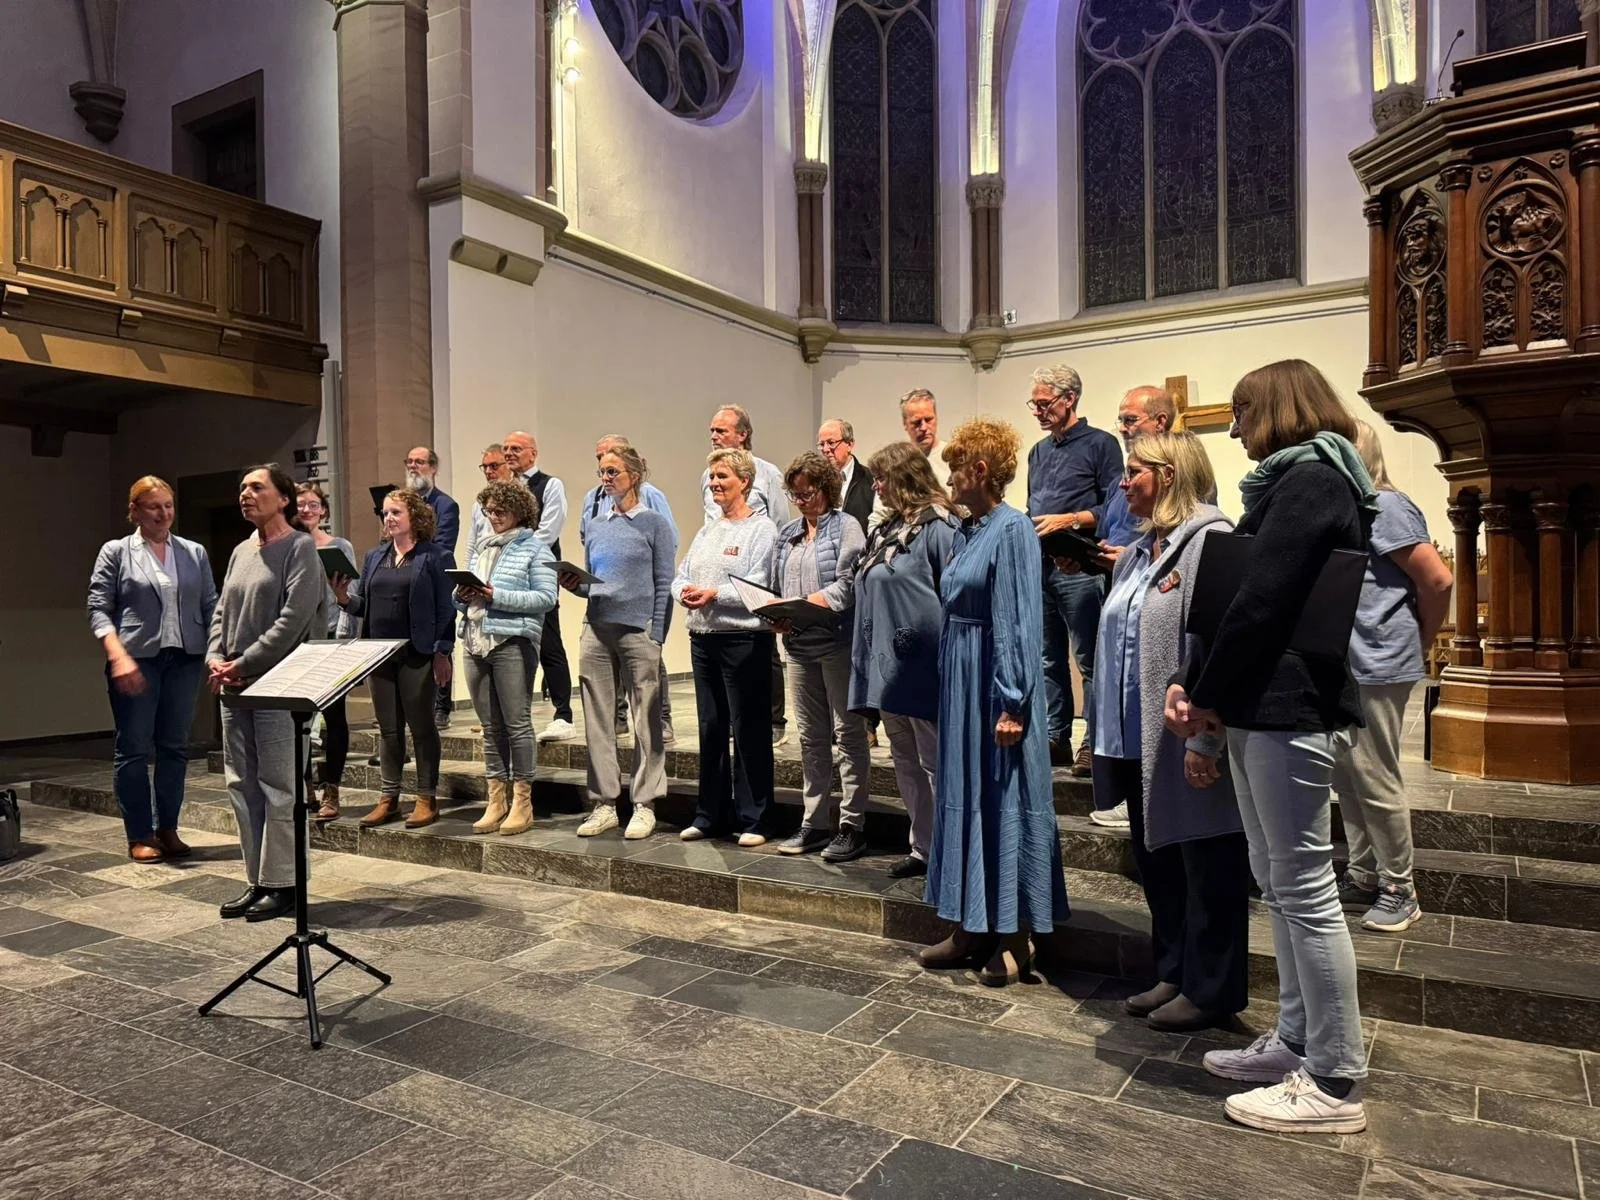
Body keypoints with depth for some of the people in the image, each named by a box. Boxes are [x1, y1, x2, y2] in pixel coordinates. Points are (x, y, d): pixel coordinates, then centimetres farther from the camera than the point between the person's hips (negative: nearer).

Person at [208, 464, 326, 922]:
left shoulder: (300, 547, -6)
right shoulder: (241, 552, 17)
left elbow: (292, 619, -14)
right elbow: (222, 611, 18)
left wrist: (243, 664, -14)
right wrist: (215, 658, 0)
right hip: (234, 685, 8)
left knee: (277, 786, -3)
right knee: (241, 783, 9)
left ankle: (282, 884, 6)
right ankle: (257, 880, 19)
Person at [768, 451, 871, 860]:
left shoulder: (846, 526, -4)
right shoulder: (787, 534, 16)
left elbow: (849, 582, -15)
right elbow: (775, 588, 15)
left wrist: (810, 604, -25)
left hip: (837, 642, -7)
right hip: (798, 644, 7)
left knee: (848, 732, 1)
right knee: (811, 735, 12)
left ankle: (852, 825, 7)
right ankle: (815, 822, 21)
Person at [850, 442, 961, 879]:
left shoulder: (938, 526, -13)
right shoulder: (887, 530, 14)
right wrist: (868, 666, 15)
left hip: (923, 667, -9)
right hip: (889, 666, 9)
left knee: (935, 764, 2)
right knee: (905, 762, 16)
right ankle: (923, 848, 28)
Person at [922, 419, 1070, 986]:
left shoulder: (1012, 529, -14)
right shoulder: (966, 532, 11)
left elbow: (1018, 622, -18)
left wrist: (1012, 704, -20)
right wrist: (949, 685, 14)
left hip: (996, 683, -9)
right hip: (960, 682, 9)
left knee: (1003, 800, 1)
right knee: (962, 797, 12)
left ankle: (1015, 938, 15)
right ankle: (971, 927, 24)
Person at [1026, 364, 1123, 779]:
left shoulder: (1100, 444, -2)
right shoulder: (1038, 452, 18)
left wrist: (1068, 520, -17)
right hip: (1038, 565, 7)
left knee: (1089, 659, -1)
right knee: (1048, 657, 11)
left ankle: (1095, 743, 7)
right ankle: (1056, 737, 20)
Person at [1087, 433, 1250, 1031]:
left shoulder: (1209, 539, -13)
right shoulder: (1135, 553, 14)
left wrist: (1204, 740, -24)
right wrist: (1109, 734, 17)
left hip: (1184, 743, -9)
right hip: (1138, 741, 9)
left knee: (1206, 869, 6)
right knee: (1156, 864, 18)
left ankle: (1211, 990, 20)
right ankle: (1173, 975, 32)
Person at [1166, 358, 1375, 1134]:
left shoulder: (1311, 482, -11)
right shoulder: (1292, 483, 19)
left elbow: (1262, 601, -20)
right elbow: (1239, 596, 14)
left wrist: (1209, 696, -11)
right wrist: (1194, 684, 5)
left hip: (1287, 705, -10)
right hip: (1260, 702, 10)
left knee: (1304, 886, -4)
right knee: (1277, 881, 14)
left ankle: (1334, 1084, 7)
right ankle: (1297, 1041, 26)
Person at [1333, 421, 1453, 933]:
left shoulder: (1385, 507, -12)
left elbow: (1438, 580, -14)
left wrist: (1420, 640, -3)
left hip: (1377, 667, -8)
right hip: (1343, 666, 8)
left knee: (1374, 778, 0)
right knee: (1346, 775, 14)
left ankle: (1400, 890, 15)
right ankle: (1363, 878, 27)